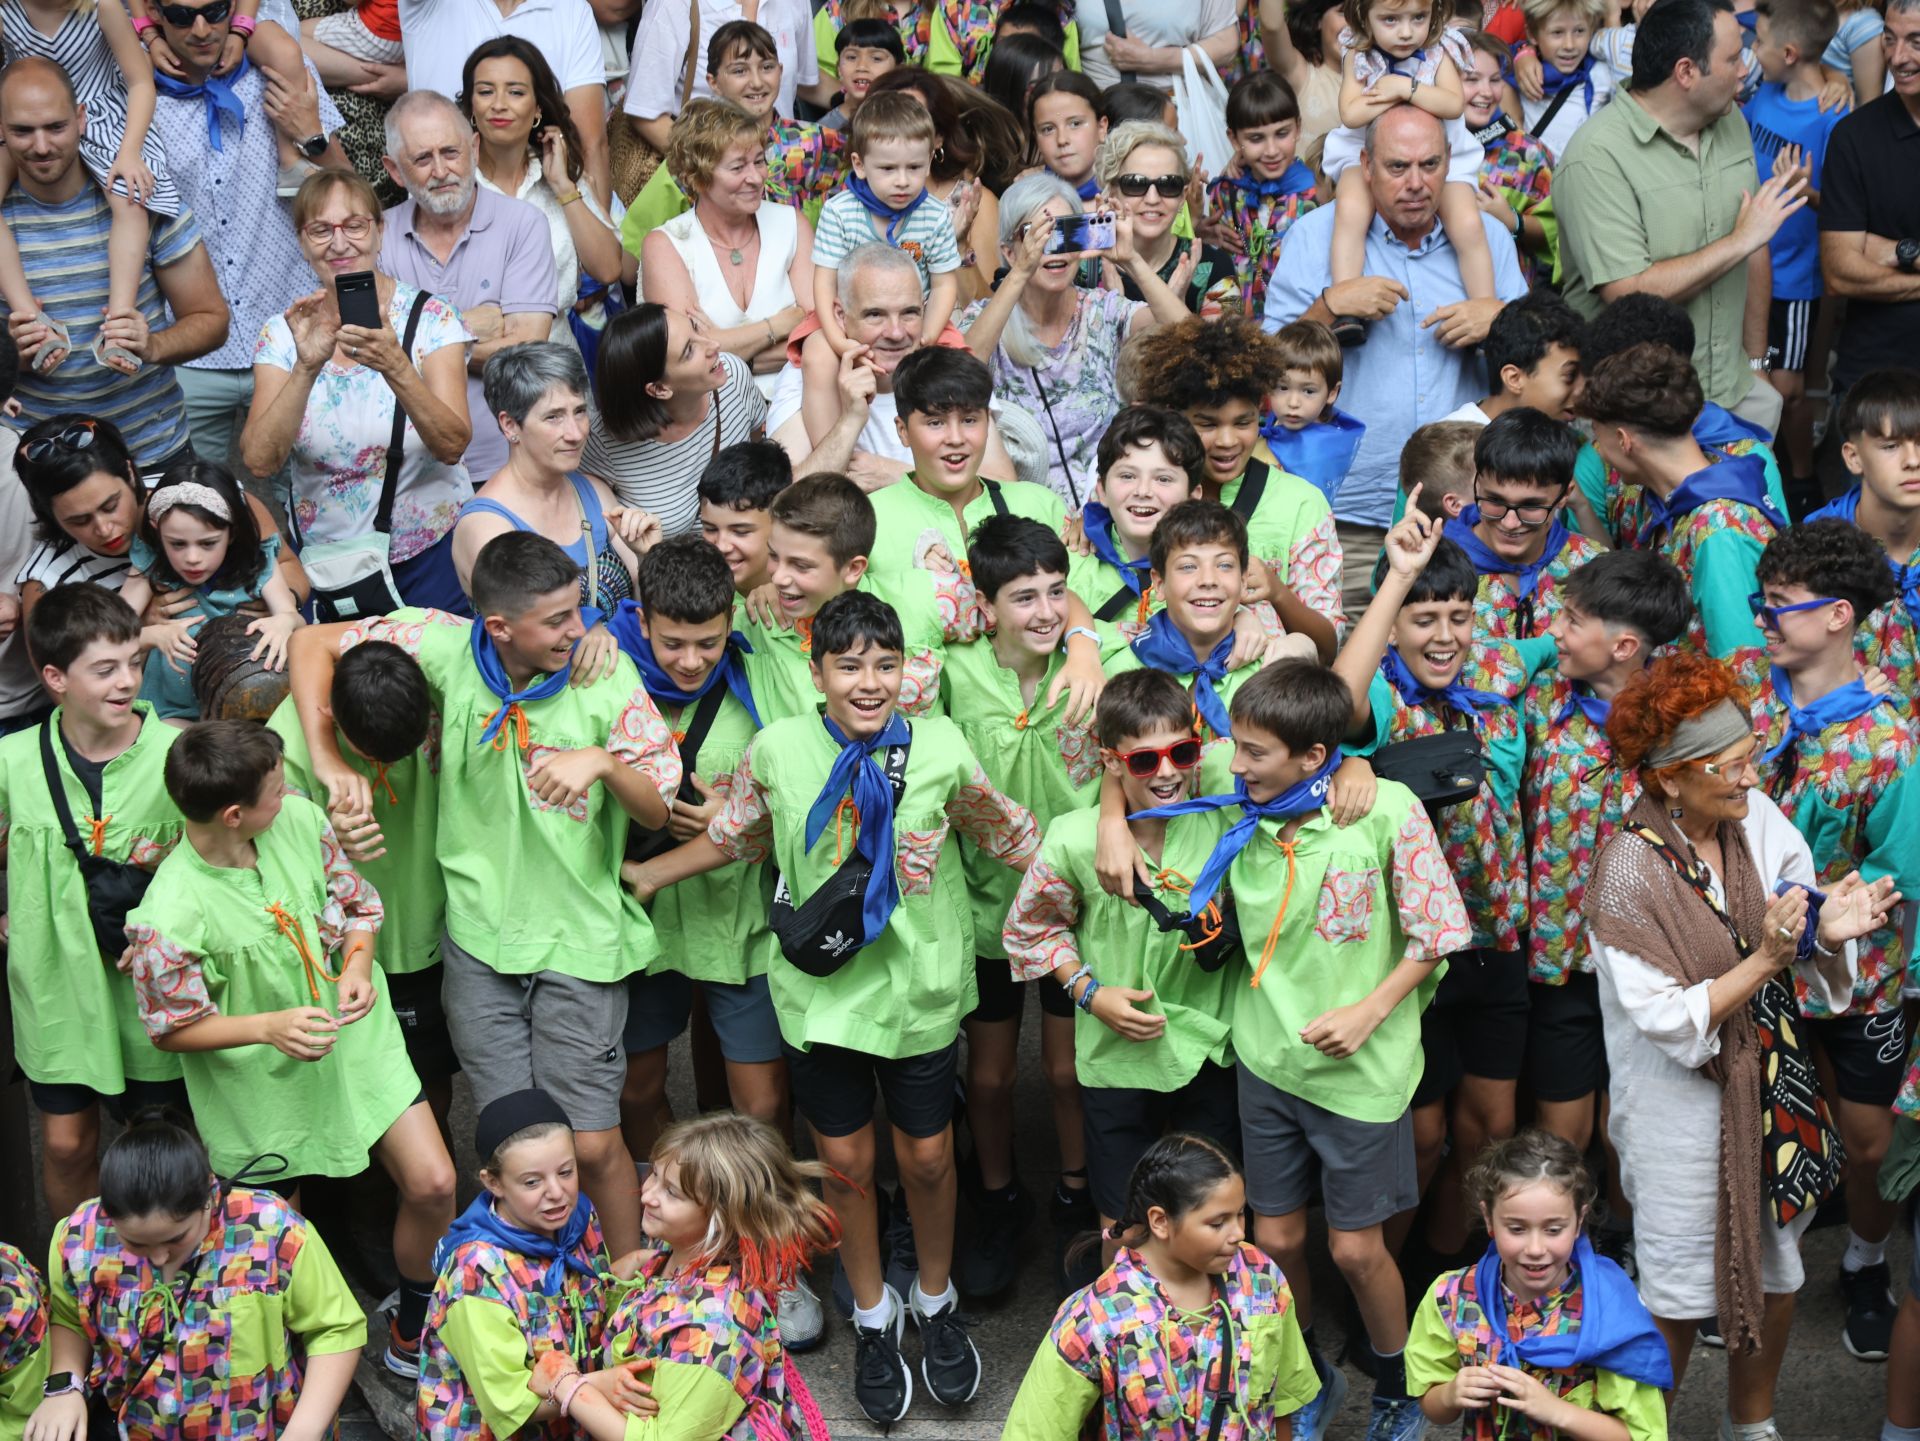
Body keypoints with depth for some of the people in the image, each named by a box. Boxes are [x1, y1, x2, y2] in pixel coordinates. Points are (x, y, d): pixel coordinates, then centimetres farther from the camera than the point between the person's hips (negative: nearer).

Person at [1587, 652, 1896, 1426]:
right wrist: (1765, 960, -27)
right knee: (1679, 1291, 7)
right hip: (1683, 1108, -6)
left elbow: (1796, 951, 1)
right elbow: (1669, 1022, -22)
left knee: (1776, 1270, 19)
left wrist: (1827, 933, -21)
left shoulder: (1757, 818, -6)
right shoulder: (1629, 872, -21)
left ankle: (1752, 1421, 41)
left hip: (1770, 1083, 6)